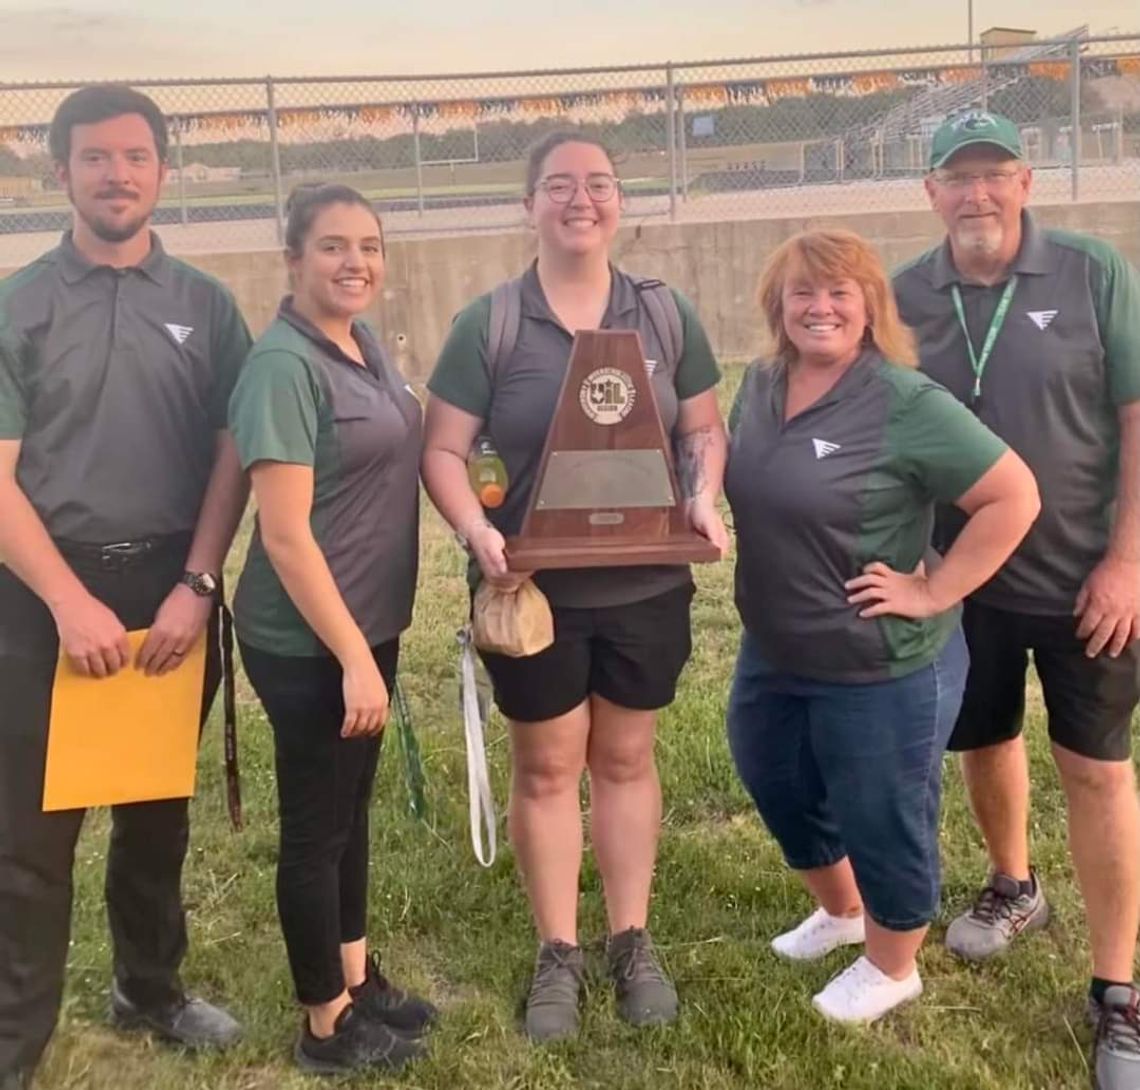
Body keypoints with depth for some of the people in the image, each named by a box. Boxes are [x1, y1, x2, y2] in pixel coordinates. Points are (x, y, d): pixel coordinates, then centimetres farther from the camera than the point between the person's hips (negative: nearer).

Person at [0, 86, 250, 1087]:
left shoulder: (205, 306, 5)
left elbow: (231, 456, 2)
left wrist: (197, 584, -8)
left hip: (171, 589, 2)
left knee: (158, 810, 16)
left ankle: (151, 988, 35)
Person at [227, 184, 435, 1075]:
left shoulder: (364, 342, 6)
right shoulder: (284, 366, -20)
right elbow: (284, 535, -23)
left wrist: (370, 644, 15)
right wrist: (353, 657, -21)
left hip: (367, 623, 9)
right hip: (309, 644, -8)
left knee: (351, 809, 21)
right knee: (317, 825, 7)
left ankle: (357, 977, 39)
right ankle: (327, 1024, 25)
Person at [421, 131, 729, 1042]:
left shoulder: (666, 314, 3)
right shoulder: (488, 324, -5)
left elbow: (704, 427, 7)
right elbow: (443, 452, -6)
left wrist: (705, 498, -13)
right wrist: (477, 532, -23)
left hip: (645, 586, 2)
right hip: (535, 590, -2)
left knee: (626, 759, 14)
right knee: (546, 768, 10)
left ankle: (632, 941, 30)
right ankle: (558, 952, 26)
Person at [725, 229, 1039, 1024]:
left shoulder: (906, 403, -21)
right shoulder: (761, 386, 1)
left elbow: (1014, 496, -22)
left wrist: (933, 592, -21)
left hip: (882, 668, -7)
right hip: (774, 655, 8)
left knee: (883, 822, 10)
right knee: (779, 790, 24)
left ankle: (893, 968, 37)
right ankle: (840, 911, 52)